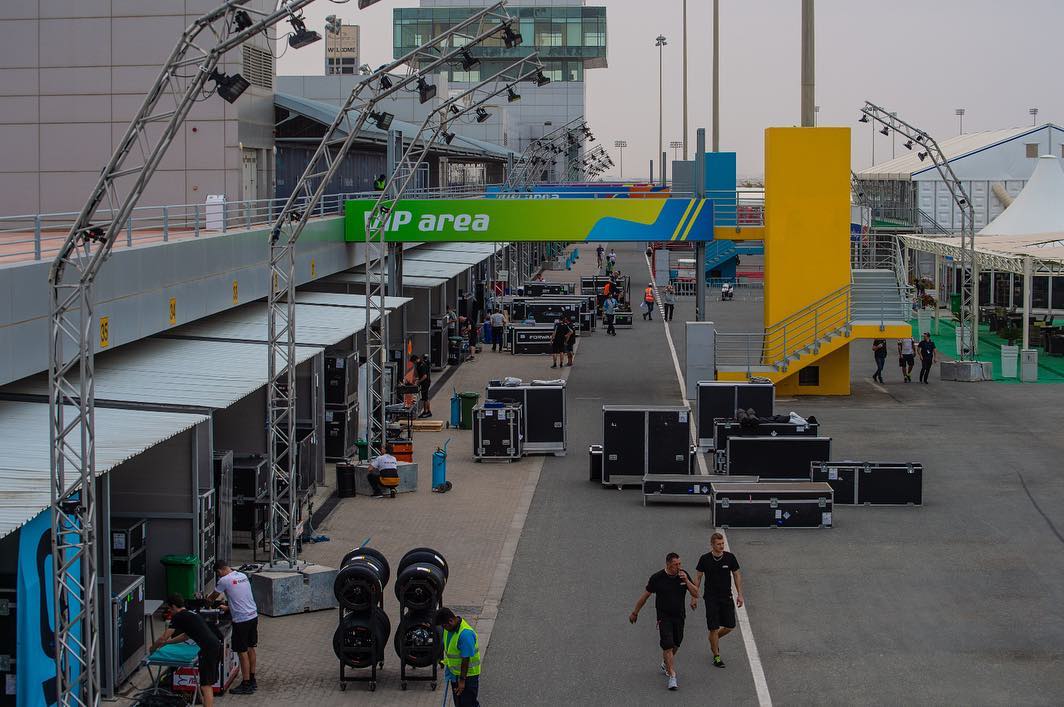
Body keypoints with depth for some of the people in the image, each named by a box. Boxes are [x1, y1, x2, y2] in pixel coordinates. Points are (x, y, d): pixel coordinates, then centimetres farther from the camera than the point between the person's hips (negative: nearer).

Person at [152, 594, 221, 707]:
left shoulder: (178, 617, 0)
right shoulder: (191, 615, 27)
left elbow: (163, 637, 3)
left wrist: (153, 647, 23)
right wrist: (167, 642, 48)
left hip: (208, 649, -9)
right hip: (217, 646, 9)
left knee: (206, 685, -9)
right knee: (208, 683, 19)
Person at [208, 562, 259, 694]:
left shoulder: (224, 580, -12)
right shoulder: (243, 576, 9)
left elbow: (213, 597, 5)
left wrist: (207, 600, 27)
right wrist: (228, 607, 31)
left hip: (241, 620, -8)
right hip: (253, 615, 8)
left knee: (242, 652, 0)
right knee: (250, 648, 18)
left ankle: (246, 685, 5)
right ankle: (252, 681, 27)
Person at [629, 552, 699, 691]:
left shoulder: (683, 575, -1)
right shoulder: (657, 578, -10)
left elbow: (696, 594, -4)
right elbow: (645, 596, 0)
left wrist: (686, 581, -17)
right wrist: (635, 612, 7)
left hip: (679, 616, 4)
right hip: (664, 616, -4)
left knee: (675, 645, 15)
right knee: (667, 646, -15)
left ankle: (665, 664, 43)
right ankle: (672, 676, -16)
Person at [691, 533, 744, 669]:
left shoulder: (730, 557, -4)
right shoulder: (705, 559, -7)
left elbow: (737, 575, 6)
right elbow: (698, 578, 1)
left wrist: (739, 594, 3)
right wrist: (694, 597, 0)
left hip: (727, 597, 3)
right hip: (711, 598, -2)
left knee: (730, 627, 5)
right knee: (714, 628, -3)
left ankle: (714, 640, 35)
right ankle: (716, 656, 11)